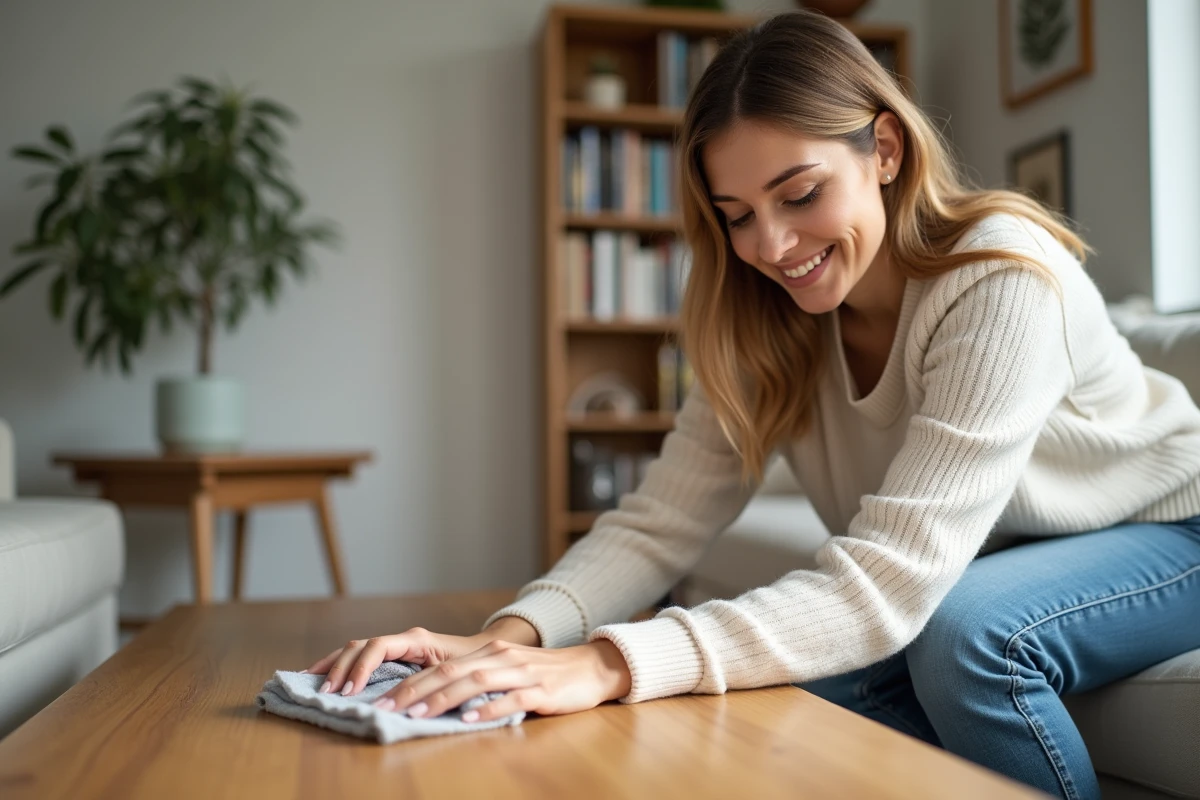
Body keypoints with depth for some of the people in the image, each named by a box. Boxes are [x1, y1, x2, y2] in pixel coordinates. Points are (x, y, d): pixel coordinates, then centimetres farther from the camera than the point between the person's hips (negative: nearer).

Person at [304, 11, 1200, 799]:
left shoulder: (1004, 281, -32)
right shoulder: (766, 325, -13)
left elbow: (889, 582, -40)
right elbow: (661, 522, -20)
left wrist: (613, 663, -51)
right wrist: (507, 639, -39)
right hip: (960, 574, 4)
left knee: (963, 635, -32)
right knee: (826, 676, -24)